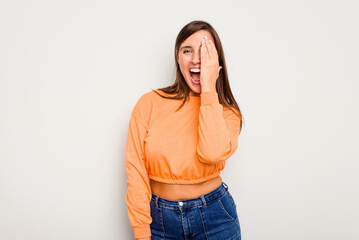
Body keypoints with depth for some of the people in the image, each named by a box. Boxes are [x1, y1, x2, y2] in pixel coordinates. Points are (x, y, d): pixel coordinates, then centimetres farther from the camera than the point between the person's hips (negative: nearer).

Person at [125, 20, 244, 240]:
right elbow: (135, 170, -8)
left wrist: (208, 88, -21)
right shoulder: (149, 104, -7)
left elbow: (212, 153, -26)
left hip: (215, 216, 1)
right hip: (161, 218, 0)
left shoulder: (227, 112, -5)